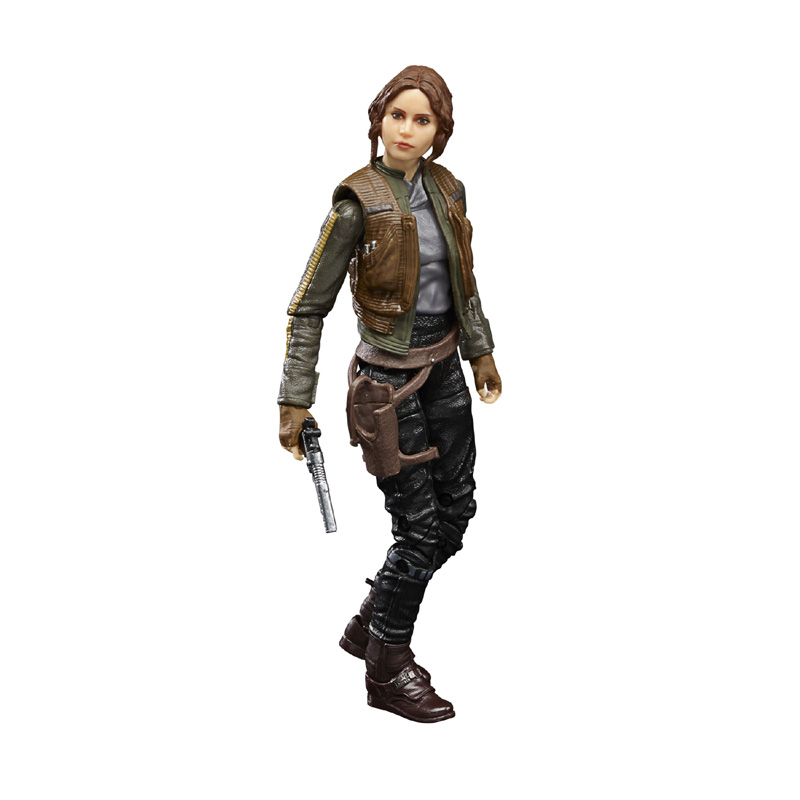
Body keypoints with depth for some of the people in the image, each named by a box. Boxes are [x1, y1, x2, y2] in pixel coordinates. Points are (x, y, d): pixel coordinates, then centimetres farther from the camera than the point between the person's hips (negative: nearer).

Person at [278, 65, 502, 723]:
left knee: (457, 508, 13)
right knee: (420, 526, -2)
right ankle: (389, 672, 18)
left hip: (443, 366, 7)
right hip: (390, 378, -7)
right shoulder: (358, 201, -17)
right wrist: (296, 400, -14)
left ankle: (370, 625, 32)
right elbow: (310, 306, -13)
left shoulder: (447, 189, 3)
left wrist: (481, 349, 23)